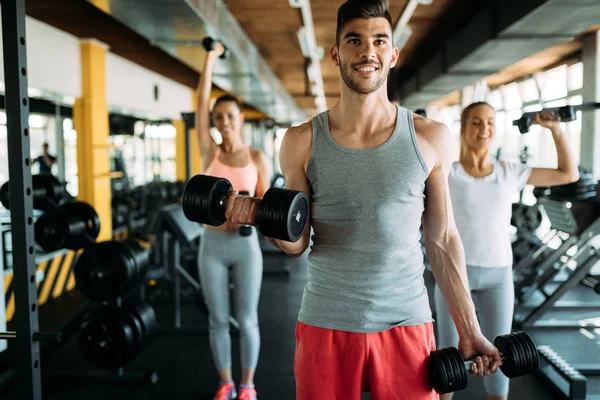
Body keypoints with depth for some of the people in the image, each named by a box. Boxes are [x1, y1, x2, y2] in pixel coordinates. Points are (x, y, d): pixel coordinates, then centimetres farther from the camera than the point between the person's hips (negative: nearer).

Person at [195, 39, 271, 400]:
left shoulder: (258, 158, 0)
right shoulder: (210, 152, 1)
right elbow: (201, 103, -4)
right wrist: (211, 58, 0)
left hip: (246, 244, -1)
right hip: (212, 244, 1)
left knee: (247, 319, 8)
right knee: (218, 320, 10)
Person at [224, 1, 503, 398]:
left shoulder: (431, 138, -3)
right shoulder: (302, 141, -3)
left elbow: (442, 239, 3)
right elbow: (298, 242, 1)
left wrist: (470, 331, 4)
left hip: (407, 323, 0)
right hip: (325, 324, 0)